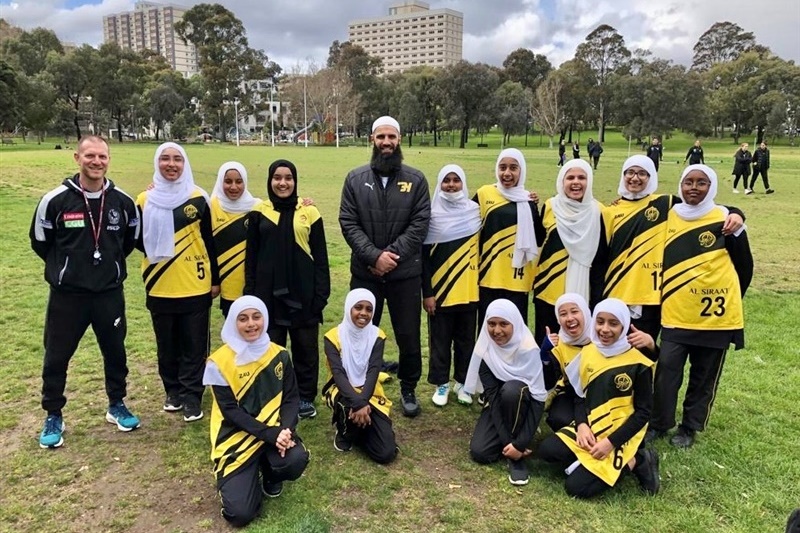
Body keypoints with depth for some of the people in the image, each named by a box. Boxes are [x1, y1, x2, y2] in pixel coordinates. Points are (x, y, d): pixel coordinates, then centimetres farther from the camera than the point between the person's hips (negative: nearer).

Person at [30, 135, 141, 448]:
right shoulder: (55, 200, -11)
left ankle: (117, 406, 33)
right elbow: (40, 242, 4)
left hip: (110, 293, 2)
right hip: (67, 295, -2)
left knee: (115, 352, 13)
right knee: (56, 357, 7)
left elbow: (131, 239, 14)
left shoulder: (123, 201, -4)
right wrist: (65, 267, 10)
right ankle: (53, 417, 25)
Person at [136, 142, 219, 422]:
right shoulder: (145, 200, 3)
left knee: (194, 346, 4)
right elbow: (138, 240, 9)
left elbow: (210, 241, 2)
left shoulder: (198, 198, -1)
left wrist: (215, 279, 3)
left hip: (195, 286, -2)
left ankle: (192, 397, 14)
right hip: (160, 288, 2)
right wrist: (154, 251, -13)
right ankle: (173, 392, 28)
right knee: (167, 345, 12)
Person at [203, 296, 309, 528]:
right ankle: (247, 477, 21)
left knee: (296, 460, -30)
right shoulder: (220, 362, -12)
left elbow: (292, 397, 0)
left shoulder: (279, 355, -1)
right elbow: (230, 411, -13)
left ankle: (270, 474, 10)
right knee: (239, 513, -16)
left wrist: (285, 430, -20)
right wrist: (269, 434, -23)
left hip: (275, 430, 3)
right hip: (237, 437, -2)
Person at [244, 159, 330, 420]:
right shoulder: (259, 212, 3)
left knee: (305, 346, 8)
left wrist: (322, 293, -4)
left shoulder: (309, 212, 0)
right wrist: (250, 293, 2)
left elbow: (320, 257, 1)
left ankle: (305, 397, 22)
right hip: (268, 293, 1)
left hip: (303, 292, -1)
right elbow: (251, 256, 7)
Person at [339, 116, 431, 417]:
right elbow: (348, 223, -5)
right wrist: (374, 255, -16)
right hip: (365, 272, 1)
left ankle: (409, 390, 30)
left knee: (408, 336, 9)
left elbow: (420, 224, -6)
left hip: (405, 273, 0)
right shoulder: (355, 179, 2)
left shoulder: (416, 179, 1)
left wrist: (393, 254, -15)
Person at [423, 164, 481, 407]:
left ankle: (462, 382, 26)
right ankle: (441, 384, 22)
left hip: (469, 288, 2)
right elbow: (424, 256, -5)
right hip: (440, 288, -2)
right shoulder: (431, 214, -5)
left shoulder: (475, 210, 2)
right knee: (440, 339, 7)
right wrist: (426, 292, -8)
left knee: (466, 337, 11)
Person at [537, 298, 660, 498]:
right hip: (589, 428, 5)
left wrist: (611, 442, -17)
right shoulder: (588, 352, 5)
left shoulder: (637, 363, -10)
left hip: (619, 436, -5)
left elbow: (643, 411, -8)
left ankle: (633, 461, 0)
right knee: (546, 450, -19)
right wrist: (581, 425, -10)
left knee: (577, 487, -18)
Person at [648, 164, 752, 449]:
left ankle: (689, 427, 25)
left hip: (715, 315, -2)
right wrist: (664, 296, 11)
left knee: (704, 376, 9)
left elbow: (744, 265, 2)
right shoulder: (668, 216, 2)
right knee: (667, 368, -2)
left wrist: (728, 300, 7)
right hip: (675, 313, 2)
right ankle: (659, 423, 16)